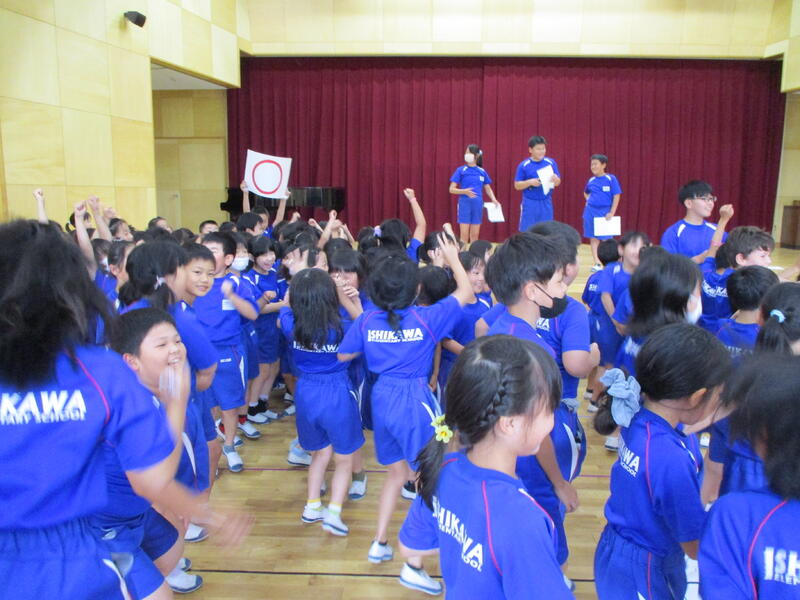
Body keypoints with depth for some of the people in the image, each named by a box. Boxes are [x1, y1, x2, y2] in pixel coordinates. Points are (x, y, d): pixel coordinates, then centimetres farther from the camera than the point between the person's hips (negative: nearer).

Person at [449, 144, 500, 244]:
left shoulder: (482, 171, 6)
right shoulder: (461, 170, -2)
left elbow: (488, 188, 16)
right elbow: (452, 189, -5)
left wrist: (493, 199, -3)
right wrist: (465, 191, -22)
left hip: (478, 204, 3)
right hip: (465, 203, -3)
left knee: (475, 235, 9)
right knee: (464, 236, -3)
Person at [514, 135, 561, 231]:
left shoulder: (551, 163, 1)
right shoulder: (523, 165, -5)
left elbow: (558, 183, 6)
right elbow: (517, 185, -3)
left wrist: (555, 179, -18)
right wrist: (530, 182, -21)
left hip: (546, 204, 2)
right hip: (530, 204, -2)